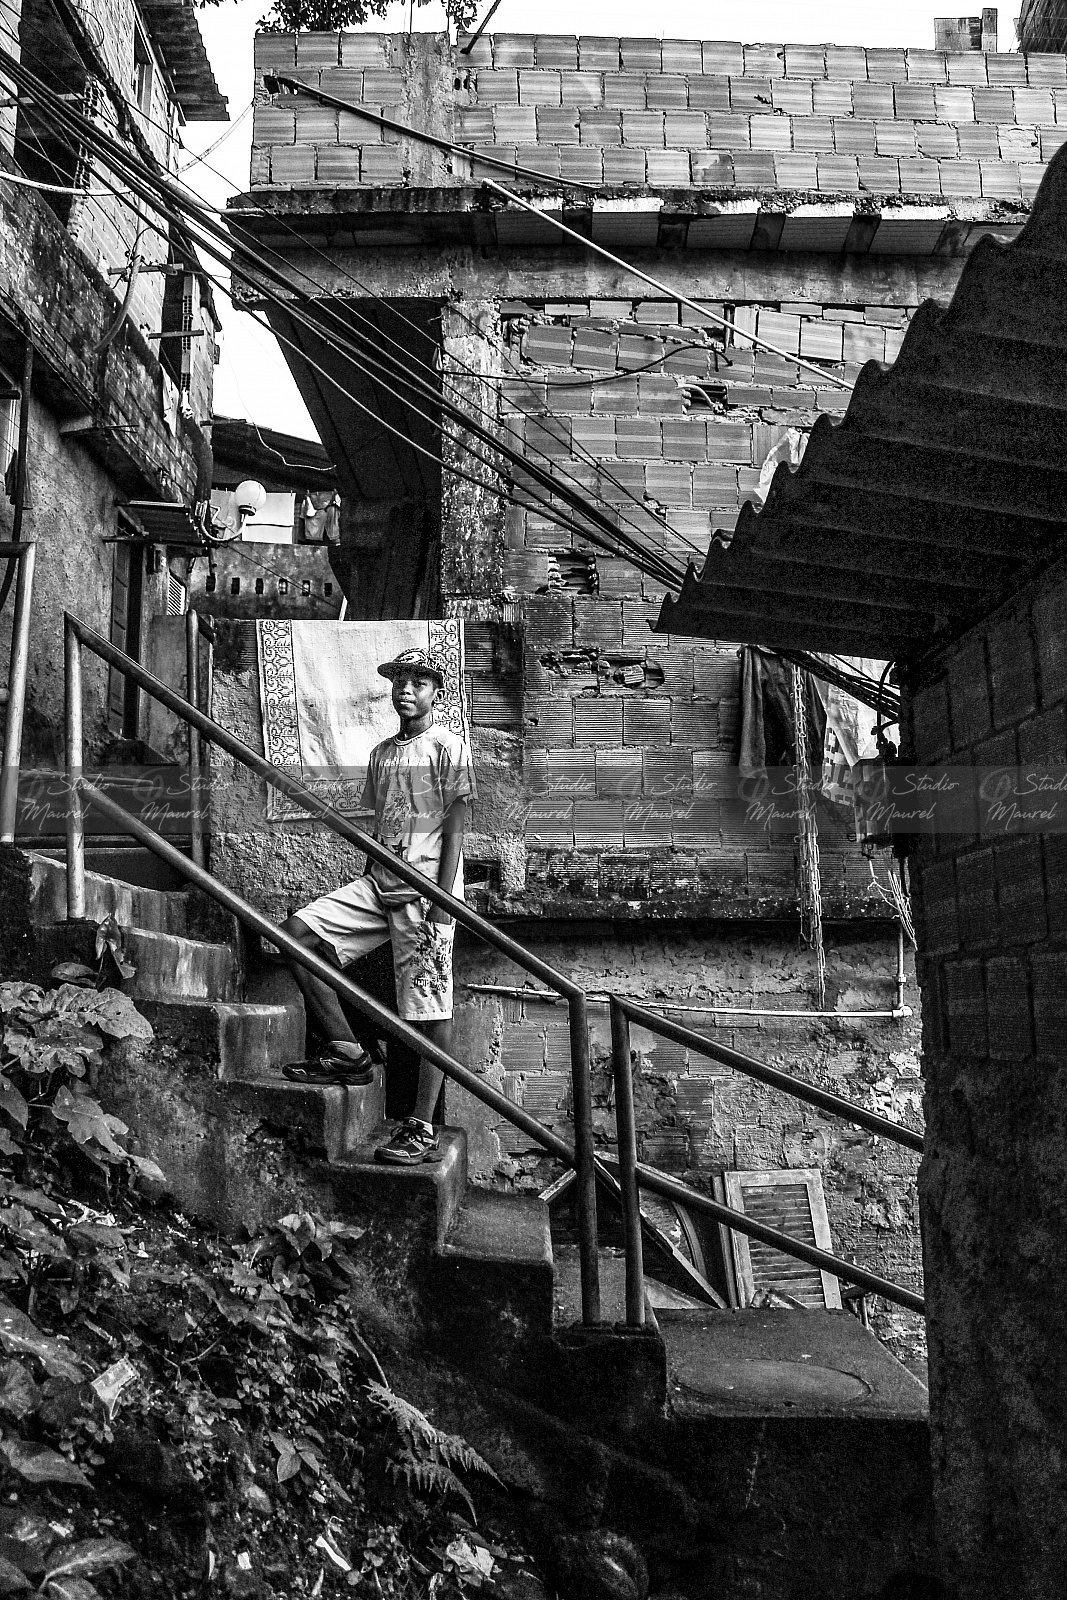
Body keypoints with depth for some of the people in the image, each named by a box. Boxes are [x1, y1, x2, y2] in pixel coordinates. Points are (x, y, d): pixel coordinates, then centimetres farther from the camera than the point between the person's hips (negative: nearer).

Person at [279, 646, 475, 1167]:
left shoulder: (448, 747, -2)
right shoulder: (382, 752, 18)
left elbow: (454, 830, -7)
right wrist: (364, 892, 17)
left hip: (425, 889, -7)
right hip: (379, 883, 7)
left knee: (430, 1010, -6)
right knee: (298, 931, -8)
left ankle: (423, 1129, 0)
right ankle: (346, 1052, -1)